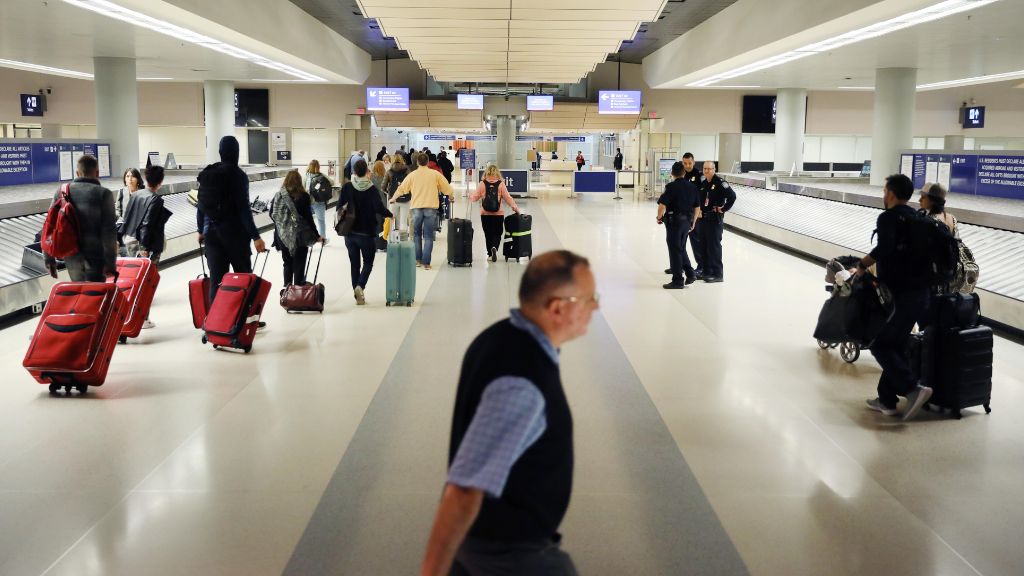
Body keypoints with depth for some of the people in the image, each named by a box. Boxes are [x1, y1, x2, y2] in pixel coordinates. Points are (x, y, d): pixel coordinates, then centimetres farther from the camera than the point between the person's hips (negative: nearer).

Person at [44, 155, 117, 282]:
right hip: (95, 255, -4)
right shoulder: (103, 194, -7)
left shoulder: (61, 192, 6)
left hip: (71, 255, 4)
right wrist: (110, 263, -10)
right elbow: (109, 231, -13)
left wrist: (49, 259, 13)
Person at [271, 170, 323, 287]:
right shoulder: (304, 196, -11)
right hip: (300, 237, -4)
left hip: (283, 237, 4)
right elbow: (308, 218, -11)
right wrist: (317, 236, -2)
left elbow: (272, 214, 6)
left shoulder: (278, 196, -1)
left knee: (287, 264, 18)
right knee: (299, 267, 4)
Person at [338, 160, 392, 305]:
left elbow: (339, 208, -4)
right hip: (367, 233, -2)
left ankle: (357, 293, 11)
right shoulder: (371, 189, -11)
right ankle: (360, 286, -12)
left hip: (350, 233, 2)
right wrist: (390, 214, -1)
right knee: (368, 262, 11)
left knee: (354, 263, 12)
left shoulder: (347, 188, -5)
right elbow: (379, 209, -20)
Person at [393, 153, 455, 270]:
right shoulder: (435, 174, 2)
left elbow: (401, 188, 9)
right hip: (431, 207, -1)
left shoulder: (412, 175, 2)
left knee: (417, 234, 17)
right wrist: (452, 197, 28)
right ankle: (426, 262, -3)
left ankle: (417, 260, 15)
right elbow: (447, 188, 8)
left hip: (416, 207, 1)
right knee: (428, 236, 2)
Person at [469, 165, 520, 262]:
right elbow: (507, 198, -7)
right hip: (498, 214, -1)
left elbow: (475, 197, 2)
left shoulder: (482, 184, -4)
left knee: (488, 234, 13)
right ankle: (494, 247, -16)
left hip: (485, 214, 1)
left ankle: (490, 254, 15)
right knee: (497, 234, 10)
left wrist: (470, 197, 23)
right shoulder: (501, 184, -6)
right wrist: (514, 207, 2)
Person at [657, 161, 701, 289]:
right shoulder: (692, 187, 6)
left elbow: (662, 205, -19)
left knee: (675, 250, 1)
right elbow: (697, 208, 10)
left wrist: (659, 217, -1)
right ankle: (689, 273, 16)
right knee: (681, 248, 22)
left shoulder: (671, 187, -13)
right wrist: (693, 222, 22)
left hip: (674, 220, -6)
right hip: (687, 220, 6)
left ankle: (678, 280, 3)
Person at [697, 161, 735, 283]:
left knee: (714, 246, -6)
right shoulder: (703, 183, 11)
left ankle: (718, 274, 0)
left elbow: (732, 195, -22)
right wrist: (700, 210, 13)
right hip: (704, 218, 8)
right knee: (704, 245, 12)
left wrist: (724, 209, -15)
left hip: (715, 219, -8)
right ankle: (707, 271, 21)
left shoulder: (720, 183, -13)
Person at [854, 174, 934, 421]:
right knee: (896, 345, 15)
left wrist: (862, 265, -13)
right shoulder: (918, 219, 15)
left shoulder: (888, 218, -9)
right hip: (920, 293, 8)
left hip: (900, 295, -8)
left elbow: (884, 248, -26)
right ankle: (887, 400, 20)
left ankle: (912, 389, -15)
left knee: (880, 345, -2)